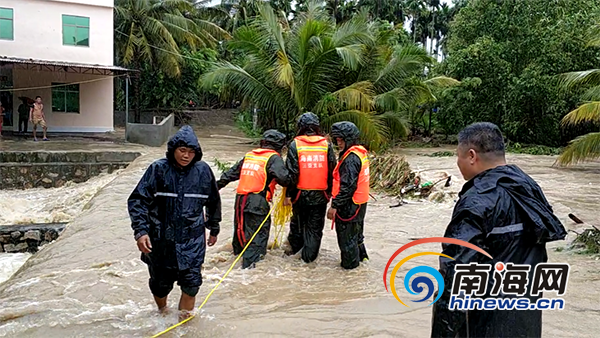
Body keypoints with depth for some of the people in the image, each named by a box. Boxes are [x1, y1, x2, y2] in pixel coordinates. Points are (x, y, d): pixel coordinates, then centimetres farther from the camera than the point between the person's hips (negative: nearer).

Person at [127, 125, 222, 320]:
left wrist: (214, 229, 20)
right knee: (160, 283, 16)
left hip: (192, 240, 0)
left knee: (191, 283, -5)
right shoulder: (158, 169, -10)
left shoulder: (203, 171, -3)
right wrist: (141, 231, -19)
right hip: (161, 239, 0)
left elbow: (213, 202, 12)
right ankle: (162, 314, 45)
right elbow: (137, 200, -9)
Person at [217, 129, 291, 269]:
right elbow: (283, 177, -18)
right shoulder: (274, 158, -3)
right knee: (260, 232, -1)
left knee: (241, 227, 24)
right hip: (258, 202, -7)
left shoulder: (249, 155, 17)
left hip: (241, 199, 7)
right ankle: (249, 262, -7)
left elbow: (232, 172, 24)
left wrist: (218, 184, 32)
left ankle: (238, 251, 46)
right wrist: (288, 184, 3)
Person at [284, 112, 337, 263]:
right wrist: (329, 191, 13)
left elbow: (291, 172, -9)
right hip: (320, 195, 1)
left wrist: (288, 194, -2)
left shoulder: (295, 144, -7)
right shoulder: (326, 144, 0)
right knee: (315, 227, 10)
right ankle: (309, 256, 13)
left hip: (301, 193, -1)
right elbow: (332, 170, 3)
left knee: (298, 222, 20)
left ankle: (295, 247, 37)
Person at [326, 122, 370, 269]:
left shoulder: (351, 158, -23)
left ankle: (350, 263, 17)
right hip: (359, 203, 10)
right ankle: (361, 256, 41)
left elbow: (348, 186, -27)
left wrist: (335, 205, -22)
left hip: (349, 205, -10)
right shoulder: (360, 153, 9)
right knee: (356, 233, 26)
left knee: (346, 236, 5)